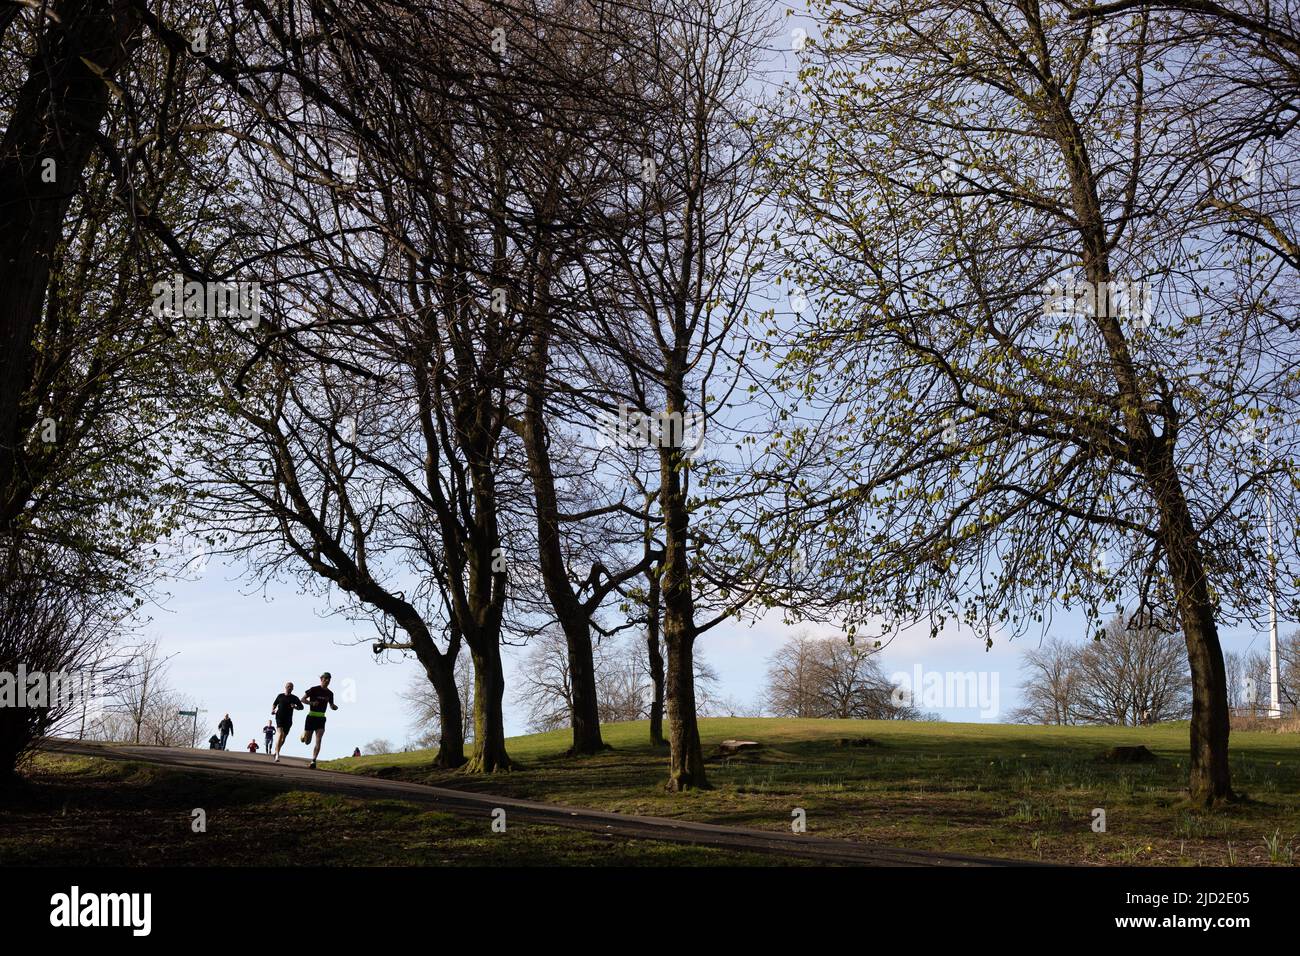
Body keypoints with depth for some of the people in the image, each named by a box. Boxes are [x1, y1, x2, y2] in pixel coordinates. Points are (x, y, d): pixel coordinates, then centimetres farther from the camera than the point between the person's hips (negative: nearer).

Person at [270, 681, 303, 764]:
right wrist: (273, 710, 3)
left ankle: (277, 752, 33)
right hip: (279, 717, -2)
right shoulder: (280, 696, 9)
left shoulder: (294, 698, 7)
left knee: (283, 737, 9)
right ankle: (277, 755, -26)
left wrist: (295, 707, -11)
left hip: (288, 720, 2)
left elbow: (301, 707, 9)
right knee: (280, 734, -21)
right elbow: (274, 704, 22)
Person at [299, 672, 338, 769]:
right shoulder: (314, 689, -7)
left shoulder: (330, 693, 6)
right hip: (311, 717, -3)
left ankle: (313, 761, -18)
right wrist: (312, 703, -23)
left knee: (318, 740, -16)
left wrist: (335, 707, -7)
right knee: (307, 742, 3)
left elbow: (331, 706, 18)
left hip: (321, 719, 3)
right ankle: (303, 735, 40)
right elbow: (303, 699, -5)